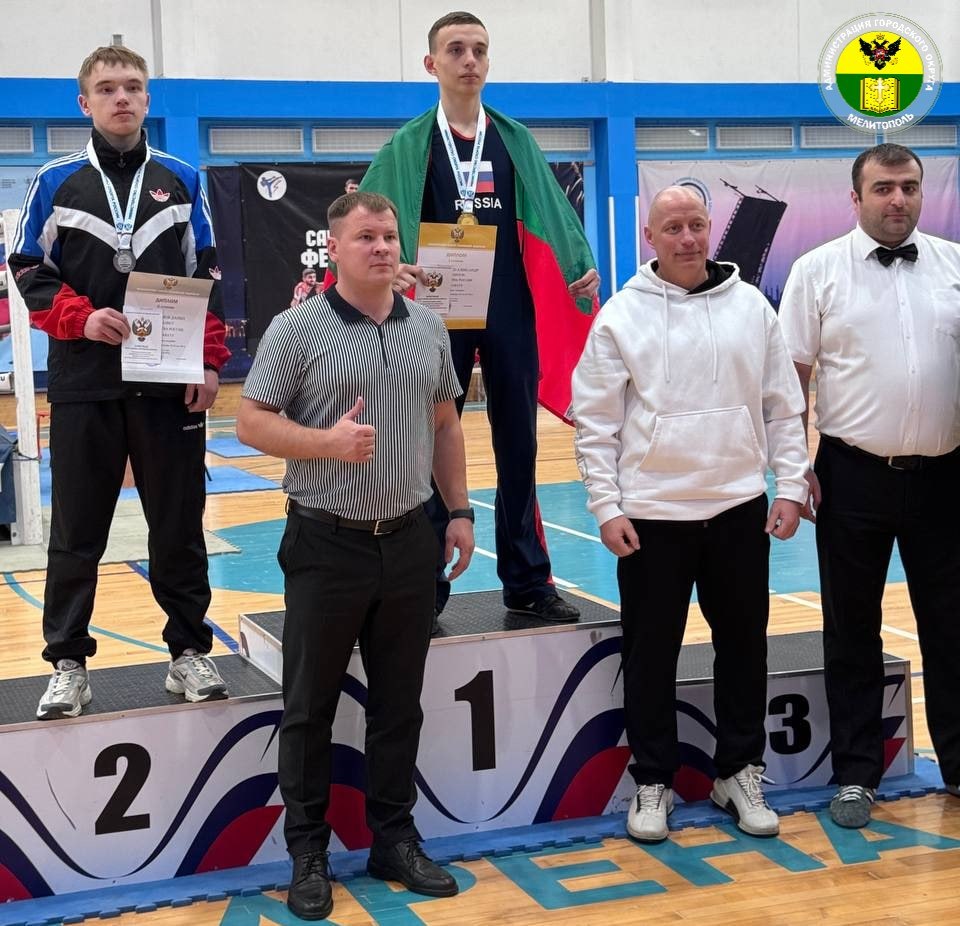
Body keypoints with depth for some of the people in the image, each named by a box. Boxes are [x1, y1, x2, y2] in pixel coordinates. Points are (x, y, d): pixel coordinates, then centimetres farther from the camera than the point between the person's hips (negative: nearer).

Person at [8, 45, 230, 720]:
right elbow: (29, 273, 5)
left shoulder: (181, 180, 8)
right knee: (77, 530, 4)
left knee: (180, 524, 6)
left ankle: (190, 652, 18)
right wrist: (81, 318, -13)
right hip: (84, 385, -1)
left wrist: (210, 362, -1)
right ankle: (69, 664, 13)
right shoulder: (56, 183, 4)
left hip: (172, 383, 1)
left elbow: (208, 276, 8)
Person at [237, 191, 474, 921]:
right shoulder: (296, 329, -7)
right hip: (326, 543, -4)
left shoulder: (428, 327, 8)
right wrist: (328, 442, -22)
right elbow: (251, 423, -8)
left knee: (399, 701, 12)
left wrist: (460, 510, 10)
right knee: (311, 705, 5)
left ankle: (394, 839, 25)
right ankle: (308, 851, 17)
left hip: (409, 539, 4)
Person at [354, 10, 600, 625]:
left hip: (511, 316, 2)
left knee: (518, 448, 7)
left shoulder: (516, 142, 10)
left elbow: (552, 215, 8)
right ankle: (427, 588, 10)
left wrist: (584, 268, -8)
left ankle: (527, 582, 17)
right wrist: (392, 267, -24)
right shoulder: (409, 147, 3)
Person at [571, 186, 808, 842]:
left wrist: (791, 485, 1)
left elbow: (784, 407, 8)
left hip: (740, 507, 2)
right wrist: (607, 507, -7)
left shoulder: (750, 306, 4)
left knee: (744, 645, 11)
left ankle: (740, 773, 27)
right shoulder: (622, 315, -2)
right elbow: (595, 421, -2)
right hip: (650, 514, -2)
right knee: (651, 652, 6)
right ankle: (654, 782, 21)